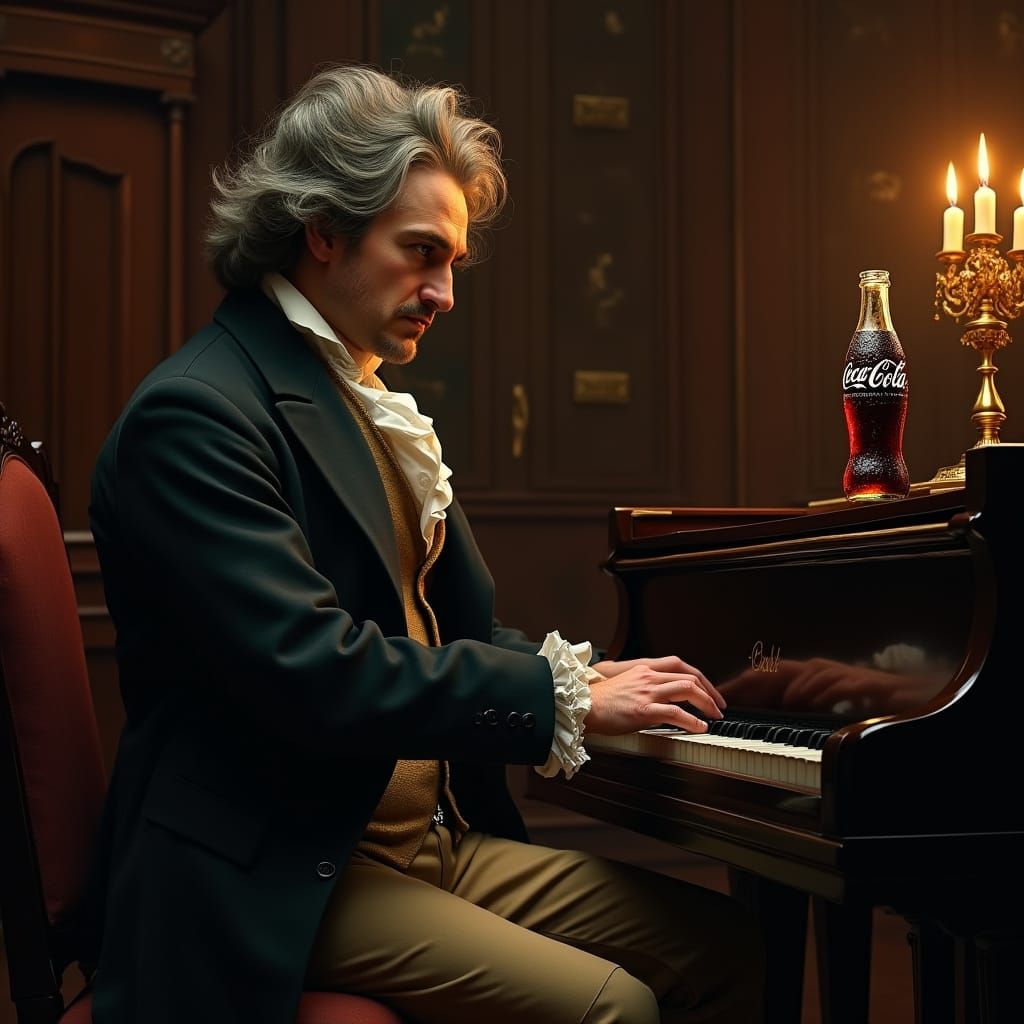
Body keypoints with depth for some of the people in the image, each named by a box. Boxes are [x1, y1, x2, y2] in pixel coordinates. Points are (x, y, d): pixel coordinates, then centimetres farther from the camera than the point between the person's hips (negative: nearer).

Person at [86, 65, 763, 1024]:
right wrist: (565, 696, -18)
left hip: (437, 833, 9)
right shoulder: (195, 414, -15)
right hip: (279, 880, -9)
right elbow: (313, 673, -24)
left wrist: (589, 677, 2)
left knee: (719, 946, -4)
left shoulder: (363, 403, 16)